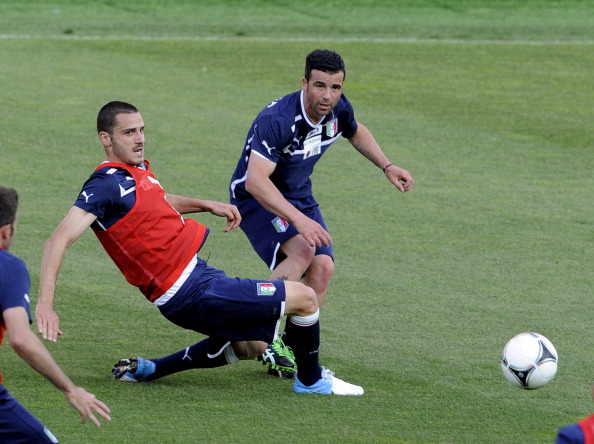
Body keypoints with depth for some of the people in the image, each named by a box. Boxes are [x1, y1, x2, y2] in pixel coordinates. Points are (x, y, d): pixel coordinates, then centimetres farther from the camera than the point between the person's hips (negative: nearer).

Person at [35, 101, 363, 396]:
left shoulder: (137, 169, 9)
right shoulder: (106, 184, -19)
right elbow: (59, 239, -27)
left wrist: (207, 205, 21)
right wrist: (45, 305, -37)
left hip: (197, 272, 10)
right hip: (191, 294, -10)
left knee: (250, 346, 31)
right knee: (304, 298, -5)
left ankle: (147, 370, 30)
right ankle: (312, 380, 20)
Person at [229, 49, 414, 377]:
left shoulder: (338, 109, -10)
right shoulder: (277, 120, -33)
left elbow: (356, 132, 17)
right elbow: (255, 180, -41)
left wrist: (387, 167, 8)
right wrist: (299, 220, -48)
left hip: (299, 196, 7)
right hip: (256, 199, -7)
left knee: (322, 267, -10)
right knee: (302, 250, -30)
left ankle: (288, 348, 2)